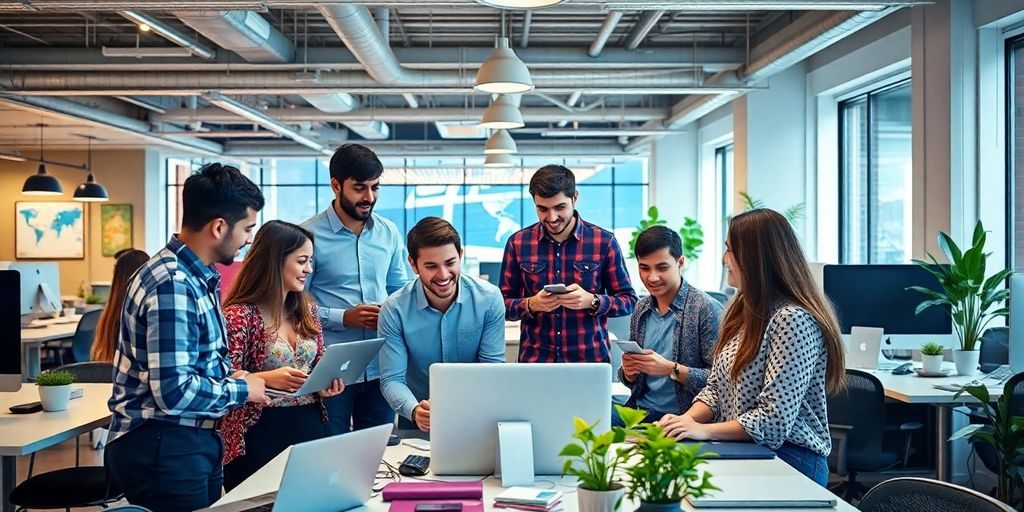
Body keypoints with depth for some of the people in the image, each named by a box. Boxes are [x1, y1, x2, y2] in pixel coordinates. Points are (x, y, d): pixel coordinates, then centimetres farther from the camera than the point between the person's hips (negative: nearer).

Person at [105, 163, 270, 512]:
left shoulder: (195, 276, 9)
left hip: (191, 441, 10)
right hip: (162, 448, -9)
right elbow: (174, 391, -28)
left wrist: (231, 379, 2)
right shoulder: (173, 285, -23)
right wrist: (241, 390, -14)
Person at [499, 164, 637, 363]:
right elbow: (503, 303, 3)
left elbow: (628, 300, 0)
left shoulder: (604, 241, -5)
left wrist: (592, 301, -18)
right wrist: (531, 304, -16)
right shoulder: (518, 242, -1)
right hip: (534, 360, 1)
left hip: (590, 359, -1)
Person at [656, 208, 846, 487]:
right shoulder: (744, 310, 12)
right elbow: (715, 388, 13)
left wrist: (704, 431, -20)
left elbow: (774, 419, -20)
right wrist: (687, 419, -5)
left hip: (789, 459, -7)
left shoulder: (793, 320, -17)